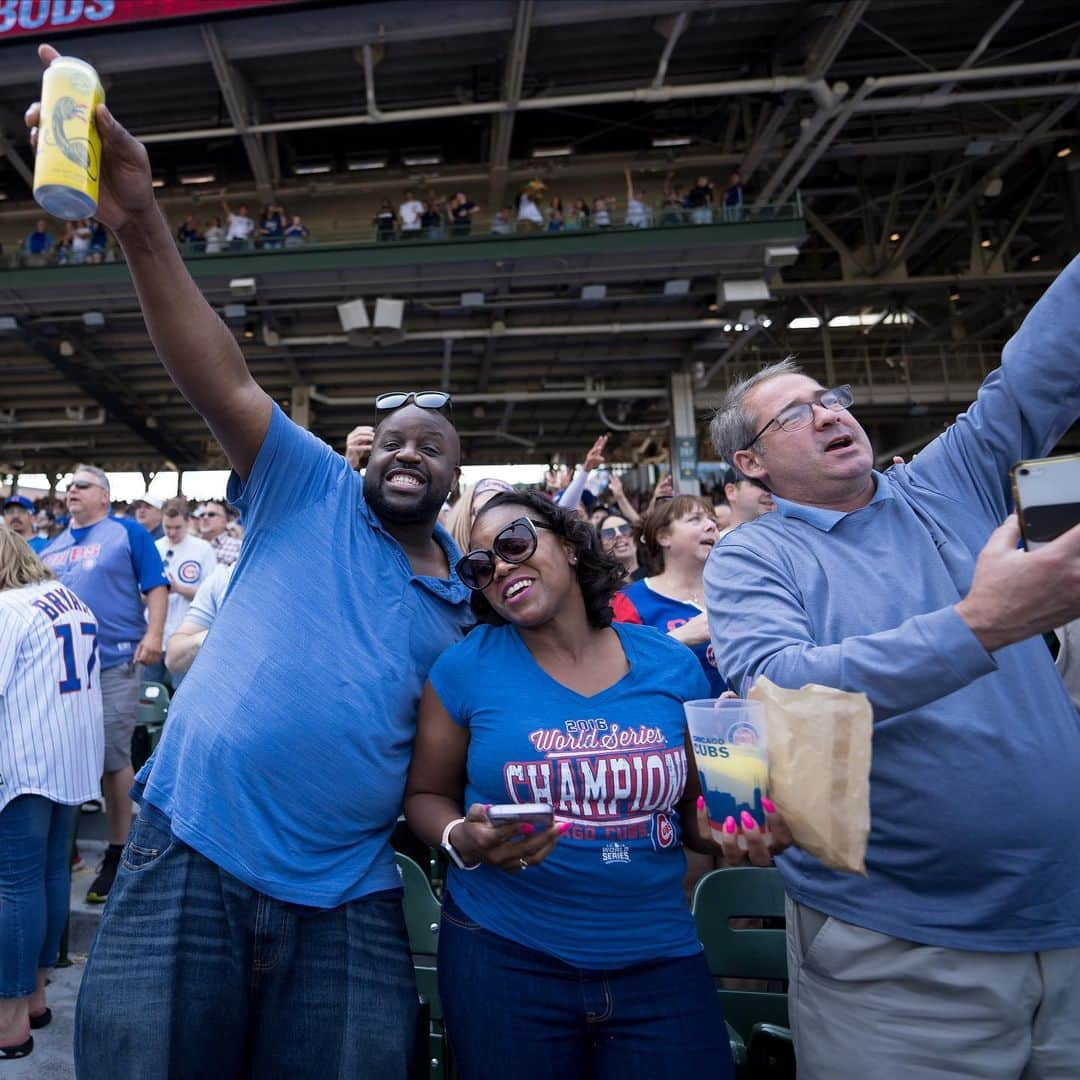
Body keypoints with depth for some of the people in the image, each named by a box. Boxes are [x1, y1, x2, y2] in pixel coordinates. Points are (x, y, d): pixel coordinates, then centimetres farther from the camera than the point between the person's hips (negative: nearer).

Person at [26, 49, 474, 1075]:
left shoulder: (466, 600, 9)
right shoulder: (312, 492, 0)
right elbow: (220, 379, -14)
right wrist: (139, 223, -24)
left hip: (349, 902, 2)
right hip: (191, 860, -1)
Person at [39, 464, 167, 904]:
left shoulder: (128, 532, 1)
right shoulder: (51, 546, 18)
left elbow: (156, 586, -5)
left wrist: (153, 635, -16)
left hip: (113, 662, -5)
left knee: (113, 757, 0)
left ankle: (117, 853, 12)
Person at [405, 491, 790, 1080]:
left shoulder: (672, 666, -4)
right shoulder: (466, 667, -8)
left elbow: (694, 803, 7)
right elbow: (425, 794, 1)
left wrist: (728, 830, -13)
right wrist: (466, 841, -19)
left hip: (661, 959, 2)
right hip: (503, 956, -1)